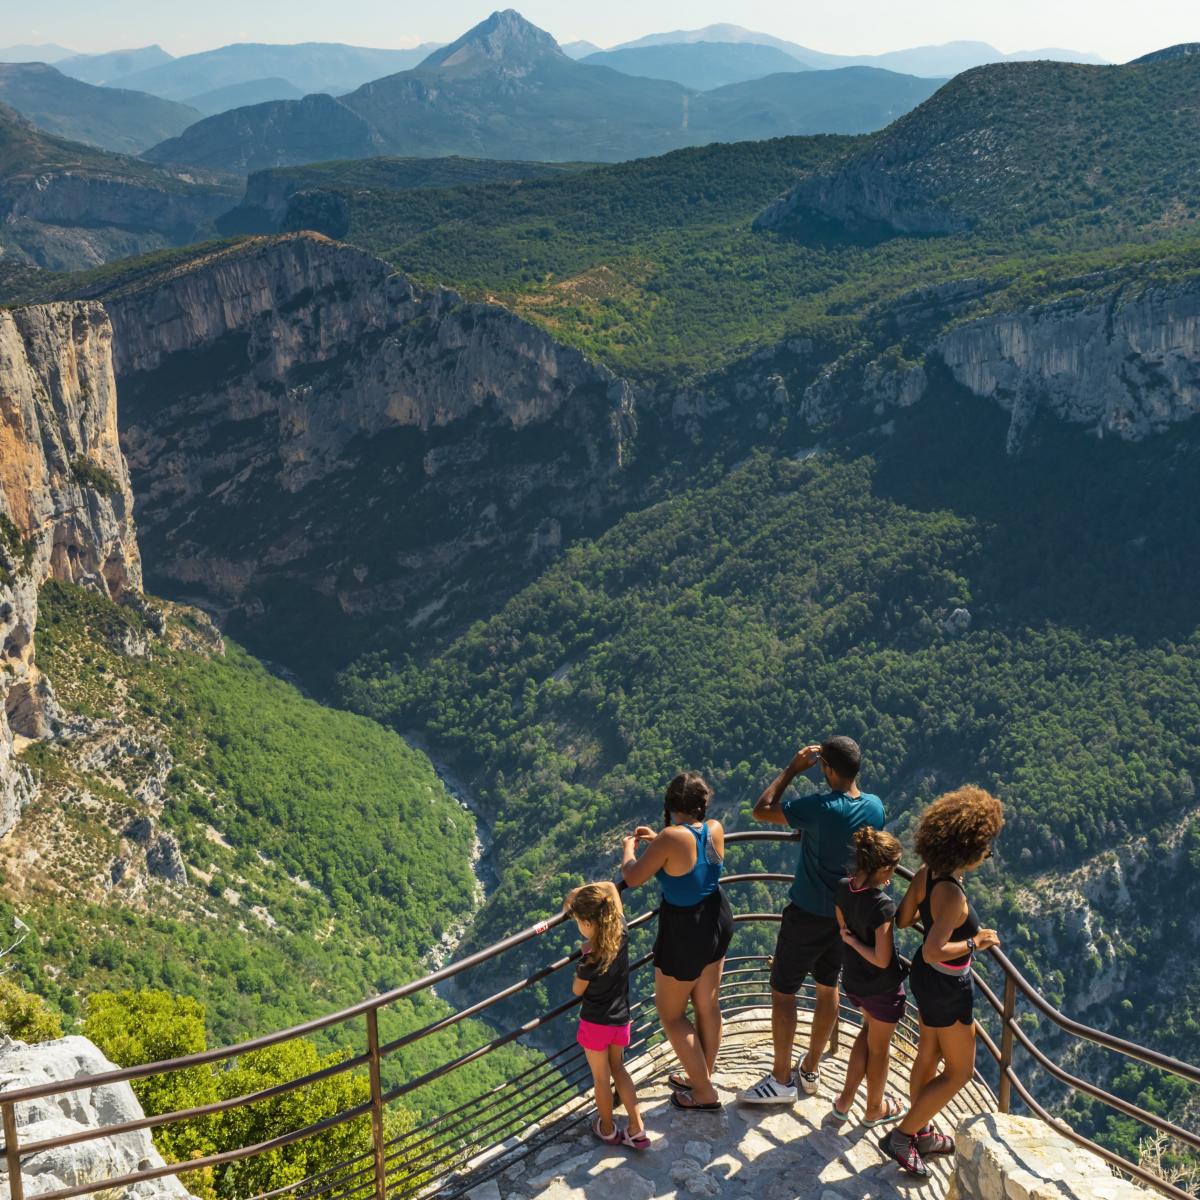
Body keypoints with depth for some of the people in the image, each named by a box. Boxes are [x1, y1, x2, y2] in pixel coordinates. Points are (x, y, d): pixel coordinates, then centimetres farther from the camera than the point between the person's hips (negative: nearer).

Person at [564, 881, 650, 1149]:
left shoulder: (591, 959, -29)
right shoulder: (621, 933, -15)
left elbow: (577, 990, -8)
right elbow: (611, 887, -3)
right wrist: (580, 892, -5)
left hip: (595, 1023, -6)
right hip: (620, 1020, 6)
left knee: (601, 1078, 15)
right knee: (618, 1069, 24)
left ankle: (607, 1129, 34)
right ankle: (636, 1130, 21)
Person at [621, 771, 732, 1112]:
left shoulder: (671, 838, -29)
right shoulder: (715, 829, -9)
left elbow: (632, 878, -16)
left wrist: (629, 848, 3)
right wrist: (658, 840, 17)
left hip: (685, 932, -7)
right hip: (717, 921, 7)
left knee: (670, 1012, 12)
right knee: (707, 1005, 20)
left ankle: (705, 1094, 18)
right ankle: (702, 1077, 37)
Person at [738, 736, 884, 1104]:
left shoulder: (820, 808, -29)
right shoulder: (874, 806, -8)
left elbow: (761, 810, -19)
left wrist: (792, 768, -15)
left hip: (807, 915, -7)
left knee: (782, 992, 8)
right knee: (828, 987, 21)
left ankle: (781, 1080, 17)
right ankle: (811, 1069, 35)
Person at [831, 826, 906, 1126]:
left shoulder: (842, 888, -12)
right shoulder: (882, 905, -32)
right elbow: (882, 960, -28)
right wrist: (854, 941, -18)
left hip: (853, 981, 6)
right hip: (883, 988, -6)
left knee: (870, 1029, 32)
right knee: (879, 1048, 19)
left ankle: (845, 1101, 33)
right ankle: (874, 1109, 42)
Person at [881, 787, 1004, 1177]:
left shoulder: (925, 875, -9)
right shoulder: (953, 896, -33)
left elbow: (902, 919, 1)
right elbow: (934, 951, -35)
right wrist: (974, 943, -22)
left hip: (925, 978, 8)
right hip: (947, 988, -8)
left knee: (929, 1055, 25)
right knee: (959, 1072, 11)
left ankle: (922, 1132, 43)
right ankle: (901, 1137, 17)